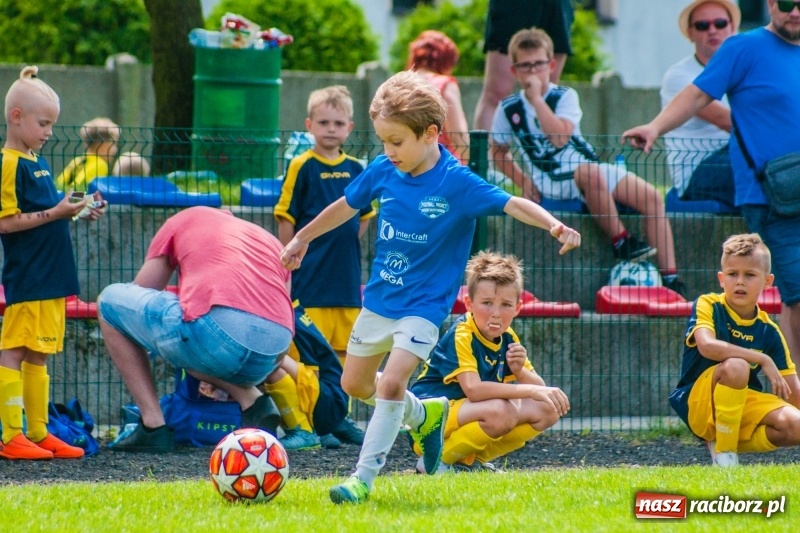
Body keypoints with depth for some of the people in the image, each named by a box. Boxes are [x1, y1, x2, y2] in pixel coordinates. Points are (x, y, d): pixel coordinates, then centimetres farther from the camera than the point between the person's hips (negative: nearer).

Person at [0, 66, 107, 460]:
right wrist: (56, 213, -20)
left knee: (38, 355, 12)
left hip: (51, 277, 9)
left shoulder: (36, 162, 16)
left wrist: (76, 213, 10)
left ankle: (38, 433, 16)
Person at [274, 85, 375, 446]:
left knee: (343, 351, 11)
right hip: (310, 279, -5)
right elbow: (286, 219, -5)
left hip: (347, 277, 5)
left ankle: (338, 417, 19)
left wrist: (345, 247, 8)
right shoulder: (302, 167, -6)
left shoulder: (355, 170, 9)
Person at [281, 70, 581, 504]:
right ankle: (423, 415, 42)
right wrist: (302, 239, 24)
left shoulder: (457, 183, -20)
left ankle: (364, 477, -11)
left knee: (392, 383, -20)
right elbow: (346, 206, 12)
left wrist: (554, 226, -44)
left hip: (424, 306, -6)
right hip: (379, 298, 6)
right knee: (354, 383, 16)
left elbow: (512, 205, -26)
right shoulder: (382, 171, -5)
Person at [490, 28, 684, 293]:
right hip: (551, 182, -3)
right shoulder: (509, 110, 1)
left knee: (651, 197, -17)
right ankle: (621, 243, -26)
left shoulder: (565, 96, 0)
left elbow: (560, 137, -19)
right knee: (590, 173, -39)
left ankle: (670, 278, -19)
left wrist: (536, 99, -19)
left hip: (590, 168, 3)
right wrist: (524, 182, -1)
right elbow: (498, 152, 13)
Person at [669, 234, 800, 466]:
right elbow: (707, 346, -30)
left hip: (744, 407, 5)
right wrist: (763, 360, -27)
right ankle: (724, 453, -22)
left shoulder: (769, 331, 3)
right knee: (735, 366, -34)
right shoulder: (708, 306, -9)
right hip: (698, 405, -5)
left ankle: (728, 441, 2)